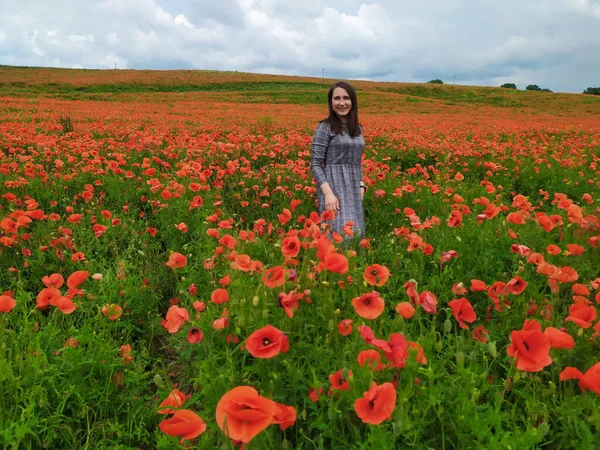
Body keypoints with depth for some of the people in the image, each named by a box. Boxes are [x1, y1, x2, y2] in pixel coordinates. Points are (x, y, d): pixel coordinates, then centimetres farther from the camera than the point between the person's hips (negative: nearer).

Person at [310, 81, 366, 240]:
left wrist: (361, 186, 7)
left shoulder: (357, 128, 13)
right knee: (341, 236, -14)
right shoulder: (325, 127, -5)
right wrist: (328, 193, -20)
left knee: (355, 235, 6)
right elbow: (315, 164, -10)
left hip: (353, 190, 7)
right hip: (333, 187, -6)